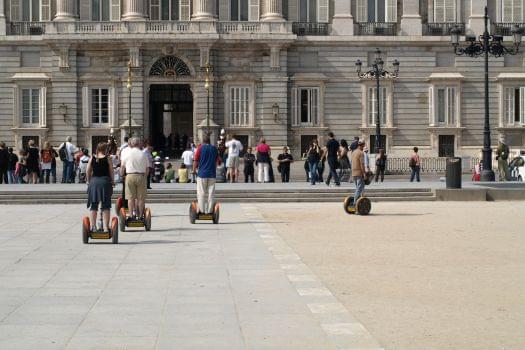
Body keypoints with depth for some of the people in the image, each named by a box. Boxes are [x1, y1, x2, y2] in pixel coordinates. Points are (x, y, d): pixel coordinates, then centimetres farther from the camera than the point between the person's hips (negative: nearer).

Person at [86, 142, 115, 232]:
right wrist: (112, 182, 9)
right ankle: (106, 227, 1)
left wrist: (88, 181, 16)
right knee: (106, 206, 3)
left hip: (94, 181, 2)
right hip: (105, 181, -2)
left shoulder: (92, 158, 2)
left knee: (93, 206, 10)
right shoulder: (107, 158, -5)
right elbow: (111, 171, -4)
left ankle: (93, 226, 10)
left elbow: (88, 171, 3)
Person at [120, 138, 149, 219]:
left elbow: (122, 167, 5)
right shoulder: (143, 154, 3)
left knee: (131, 197, 4)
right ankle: (140, 215, 6)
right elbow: (147, 169, 5)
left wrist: (121, 175, 20)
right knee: (141, 198, 5)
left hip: (130, 176, 0)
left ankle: (132, 214, -1)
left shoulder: (127, 153, 3)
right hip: (141, 176, 0)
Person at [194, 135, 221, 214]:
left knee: (201, 193, 2)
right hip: (212, 174, 2)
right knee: (211, 193, 4)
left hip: (202, 173, -2)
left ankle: (202, 210, 0)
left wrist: (194, 169, 13)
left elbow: (196, 161, -2)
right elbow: (217, 161, 13)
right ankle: (209, 210, 4)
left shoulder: (200, 148, -2)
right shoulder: (214, 149, 7)